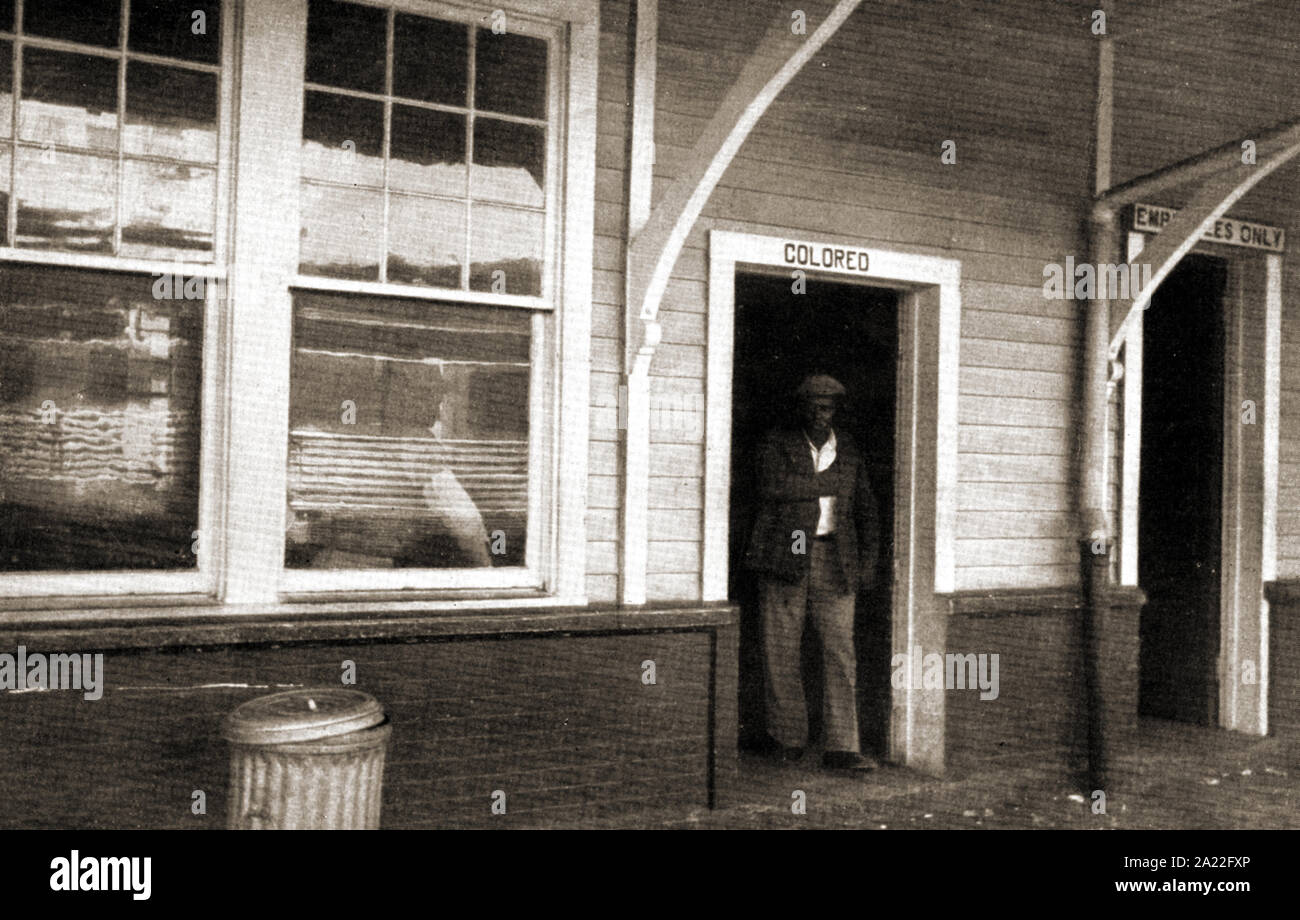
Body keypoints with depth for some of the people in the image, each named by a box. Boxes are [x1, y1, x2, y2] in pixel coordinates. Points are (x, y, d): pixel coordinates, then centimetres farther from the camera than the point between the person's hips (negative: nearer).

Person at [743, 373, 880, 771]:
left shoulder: (849, 452, 15)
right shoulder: (777, 443, 4)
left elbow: (865, 510, 21)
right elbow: (774, 488, -15)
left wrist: (868, 560, 12)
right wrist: (828, 484, -8)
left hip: (834, 560, 2)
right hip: (785, 556, -2)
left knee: (840, 652, -5)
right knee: (781, 654, 1)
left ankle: (842, 747, -3)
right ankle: (789, 741, 15)